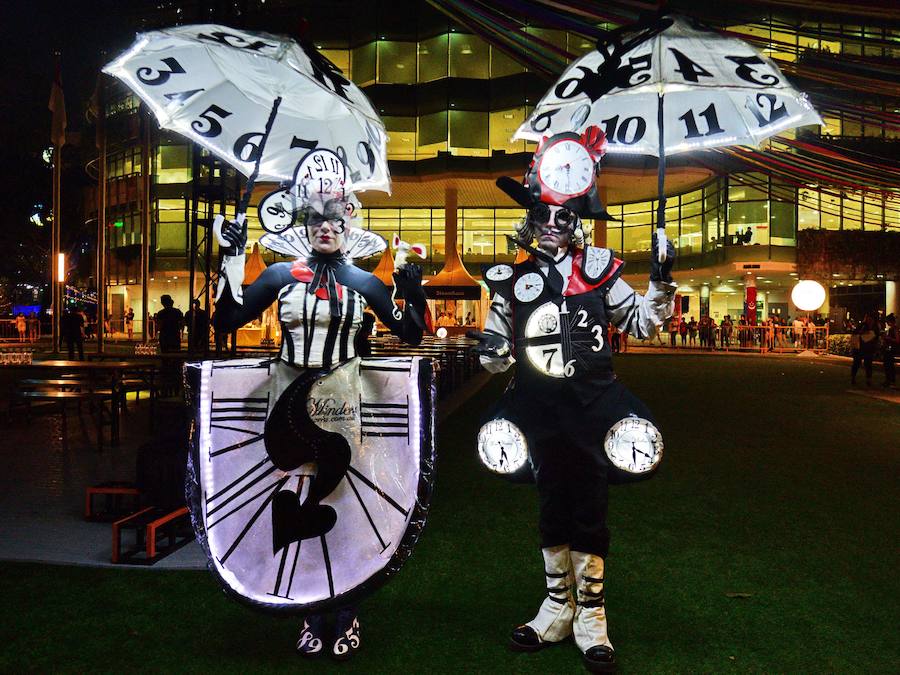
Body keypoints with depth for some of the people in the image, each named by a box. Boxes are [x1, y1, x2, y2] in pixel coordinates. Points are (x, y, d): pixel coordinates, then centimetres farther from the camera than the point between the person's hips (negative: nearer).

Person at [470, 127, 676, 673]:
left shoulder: (598, 268, 1)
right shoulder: (511, 277, 5)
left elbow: (642, 322, 9)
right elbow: (501, 353, 10)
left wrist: (661, 284, -7)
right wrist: (490, 351, -12)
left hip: (591, 407, -2)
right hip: (539, 410, 2)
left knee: (589, 509, 2)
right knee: (553, 507, 13)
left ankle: (591, 618, 18)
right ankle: (557, 610, 28)